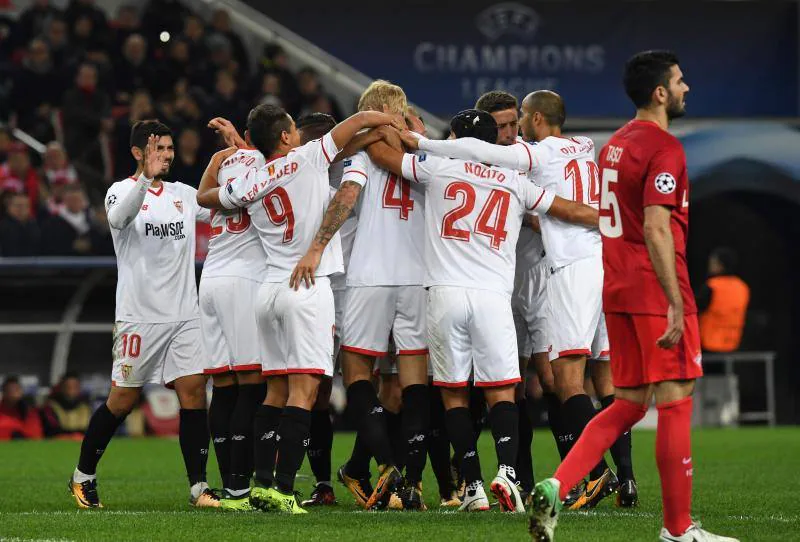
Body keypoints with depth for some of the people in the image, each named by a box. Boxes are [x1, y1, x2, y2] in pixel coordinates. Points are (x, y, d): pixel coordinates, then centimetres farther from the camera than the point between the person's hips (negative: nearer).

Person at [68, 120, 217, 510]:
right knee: (122, 400, 1)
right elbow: (118, 218, -24)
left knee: (193, 392, -6)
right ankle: (83, 476, 19)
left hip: (184, 314, 4)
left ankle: (198, 486, -4)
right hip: (138, 314, -4)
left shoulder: (184, 194, 13)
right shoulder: (122, 190, -2)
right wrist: (146, 178, -41)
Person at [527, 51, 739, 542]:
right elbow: (656, 230, -22)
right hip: (657, 294, -9)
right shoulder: (664, 149, -13)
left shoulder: (615, 145, 15)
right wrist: (675, 305, -23)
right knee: (675, 404, -1)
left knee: (628, 405, 12)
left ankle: (556, 487, -4)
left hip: (618, 292, 9)